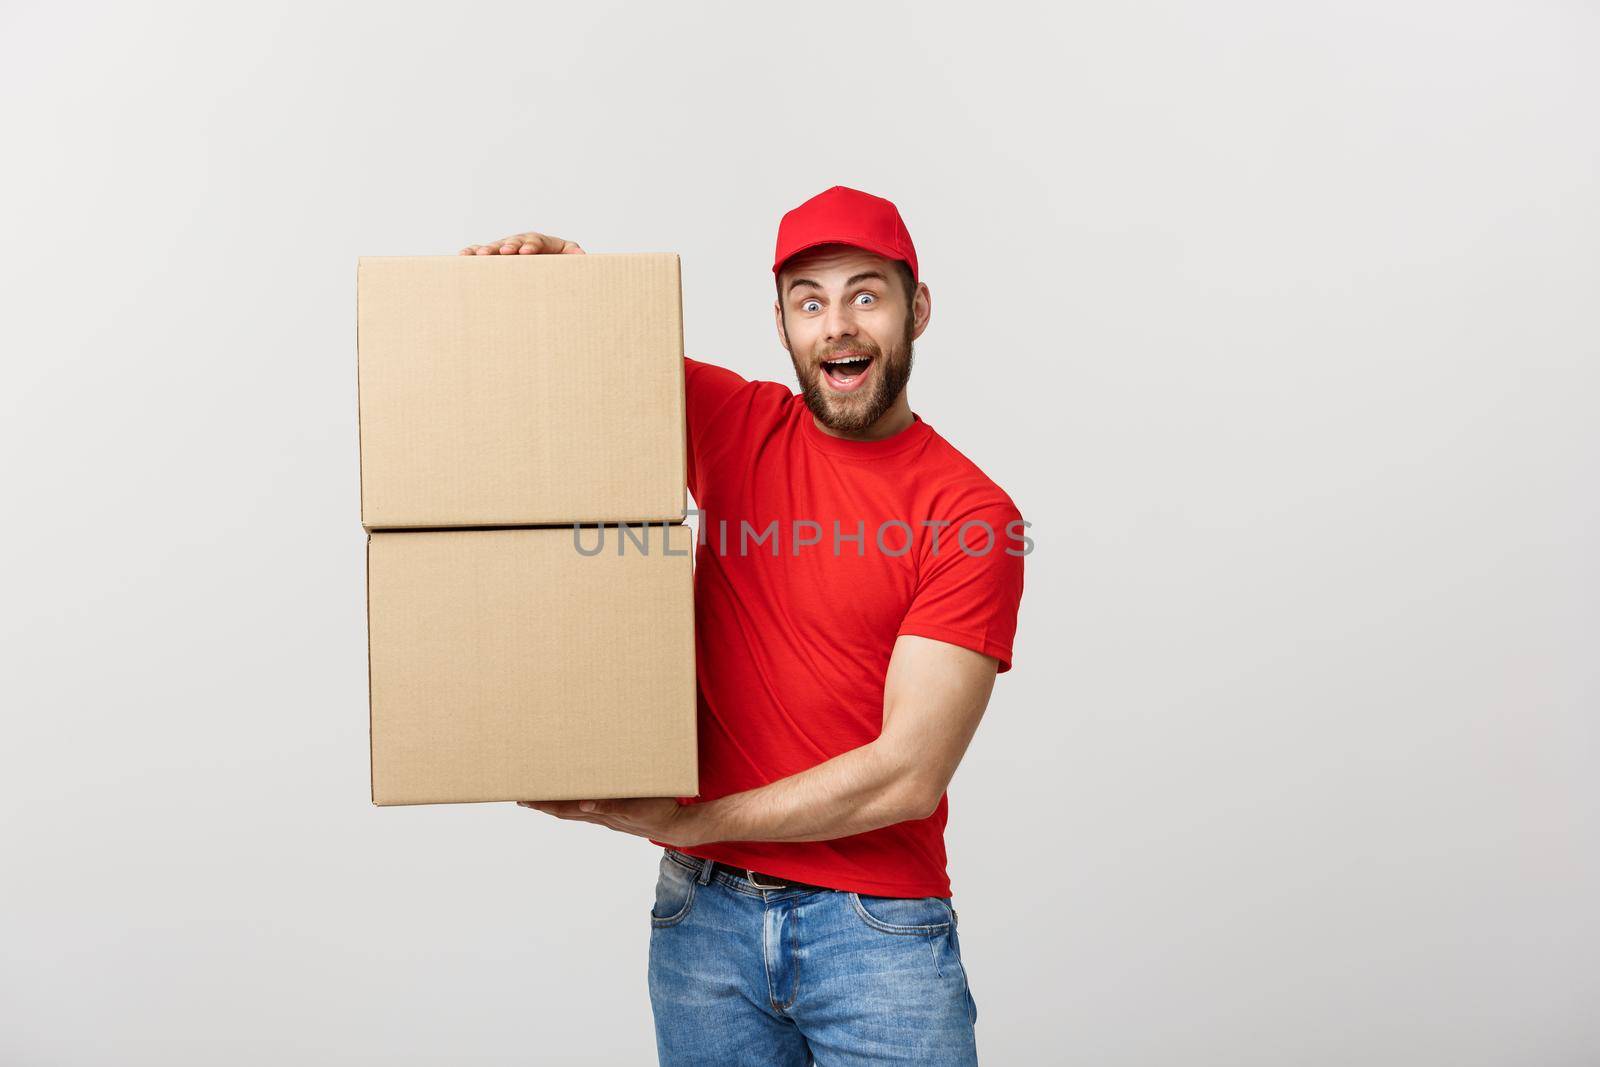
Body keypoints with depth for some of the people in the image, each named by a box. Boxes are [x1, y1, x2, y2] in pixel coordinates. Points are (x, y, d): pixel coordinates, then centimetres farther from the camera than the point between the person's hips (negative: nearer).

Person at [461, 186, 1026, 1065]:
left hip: (876, 923, -3)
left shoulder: (974, 516, -11)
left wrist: (686, 821, -12)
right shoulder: (733, 423, 2)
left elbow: (908, 776, -14)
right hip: (704, 911, 3)